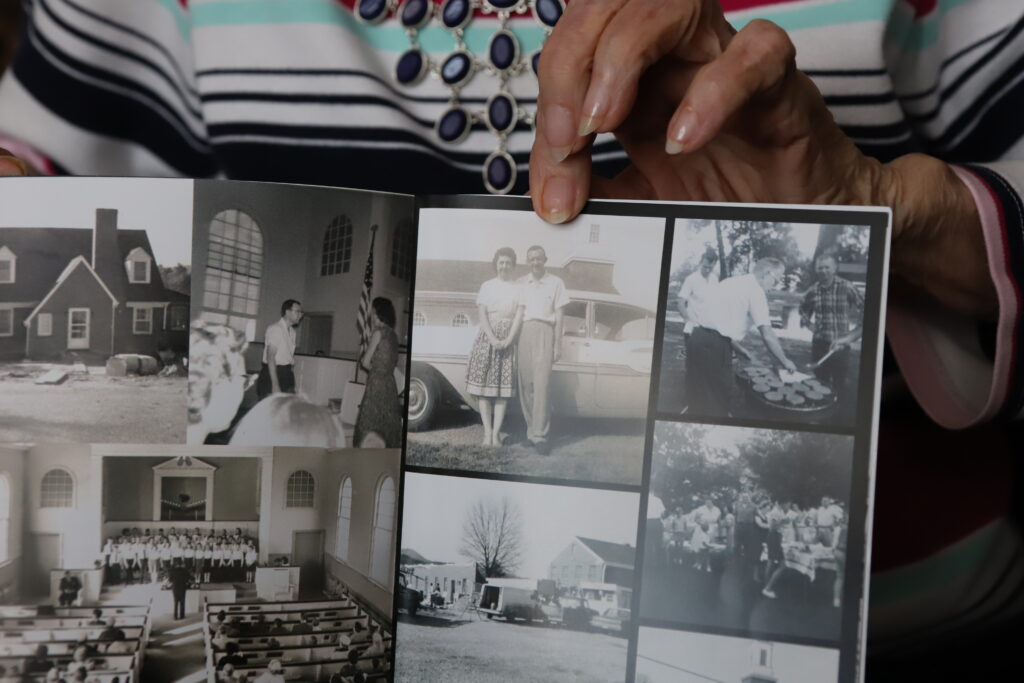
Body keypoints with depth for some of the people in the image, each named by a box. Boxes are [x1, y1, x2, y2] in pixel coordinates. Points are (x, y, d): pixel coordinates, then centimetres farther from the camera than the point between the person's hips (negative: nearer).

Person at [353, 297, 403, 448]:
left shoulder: (379, 332, -9)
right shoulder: (392, 334, 11)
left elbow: (365, 362, -9)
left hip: (376, 383, -7)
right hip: (390, 383, 7)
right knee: (388, 426, 9)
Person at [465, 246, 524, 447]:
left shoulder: (519, 288, 7)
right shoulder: (487, 286, 9)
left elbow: (519, 315, -1)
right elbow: (481, 314, 0)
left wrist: (508, 340, -14)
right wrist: (493, 338, -14)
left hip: (509, 339, 0)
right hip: (487, 337, 0)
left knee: (504, 386, -3)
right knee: (483, 385, -4)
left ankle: (496, 432, -1)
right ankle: (487, 432, -1)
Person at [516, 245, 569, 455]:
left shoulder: (555, 282, 8)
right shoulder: (521, 283, 13)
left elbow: (559, 316, 6)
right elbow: (516, 313, 9)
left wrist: (558, 345, 0)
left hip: (544, 333, -3)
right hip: (523, 333, 3)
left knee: (542, 385, -12)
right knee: (526, 385, 2)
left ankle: (539, 435, -15)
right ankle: (531, 431, 10)